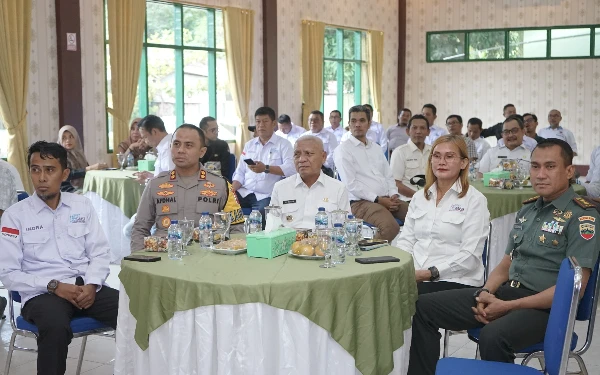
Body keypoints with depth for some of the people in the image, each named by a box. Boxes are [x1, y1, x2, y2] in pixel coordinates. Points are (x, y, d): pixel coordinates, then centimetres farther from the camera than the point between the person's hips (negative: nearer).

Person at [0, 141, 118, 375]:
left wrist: (92, 285, -11)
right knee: (56, 327, -38)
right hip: (41, 293, -3)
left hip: (86, 287, 3)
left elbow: (100, 253, 9)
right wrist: (53, 286, -14)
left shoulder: (82, 205, 11)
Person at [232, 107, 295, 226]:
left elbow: (291, 169, -12)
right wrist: (231, 191, -3)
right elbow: (240, 173, 15)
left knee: (261, 213, -34)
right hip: (244, 192, 5)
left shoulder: (284, 144, 4)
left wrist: (266, 168, -22)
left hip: (266, 196, -4)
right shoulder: (249, 145, 19)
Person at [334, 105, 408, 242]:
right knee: (391, 226, -34)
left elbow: (388, 176, 20)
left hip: (387, 199, 7)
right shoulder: (343, 150, 0)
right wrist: (378, 199, -14)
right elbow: (351, 184, -9)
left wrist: (393, 195, -1)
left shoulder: (376, 147, 22)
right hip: (361, 202, -7)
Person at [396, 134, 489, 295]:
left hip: (456, 280, -5)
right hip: (414, 276, 5)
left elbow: (470, 256, -9)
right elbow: (406, 241, 13)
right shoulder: (419, 197, 17)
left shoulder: (475, 200, -1)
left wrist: (430, 273, -18)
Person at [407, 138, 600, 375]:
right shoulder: (527, 209, 14)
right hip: (506, 291, 8)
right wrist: (486, 292, -5)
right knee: (423, 307, -4)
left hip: (545, 305, -7)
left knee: (493, 335, -38)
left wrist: (509, 307, -18)